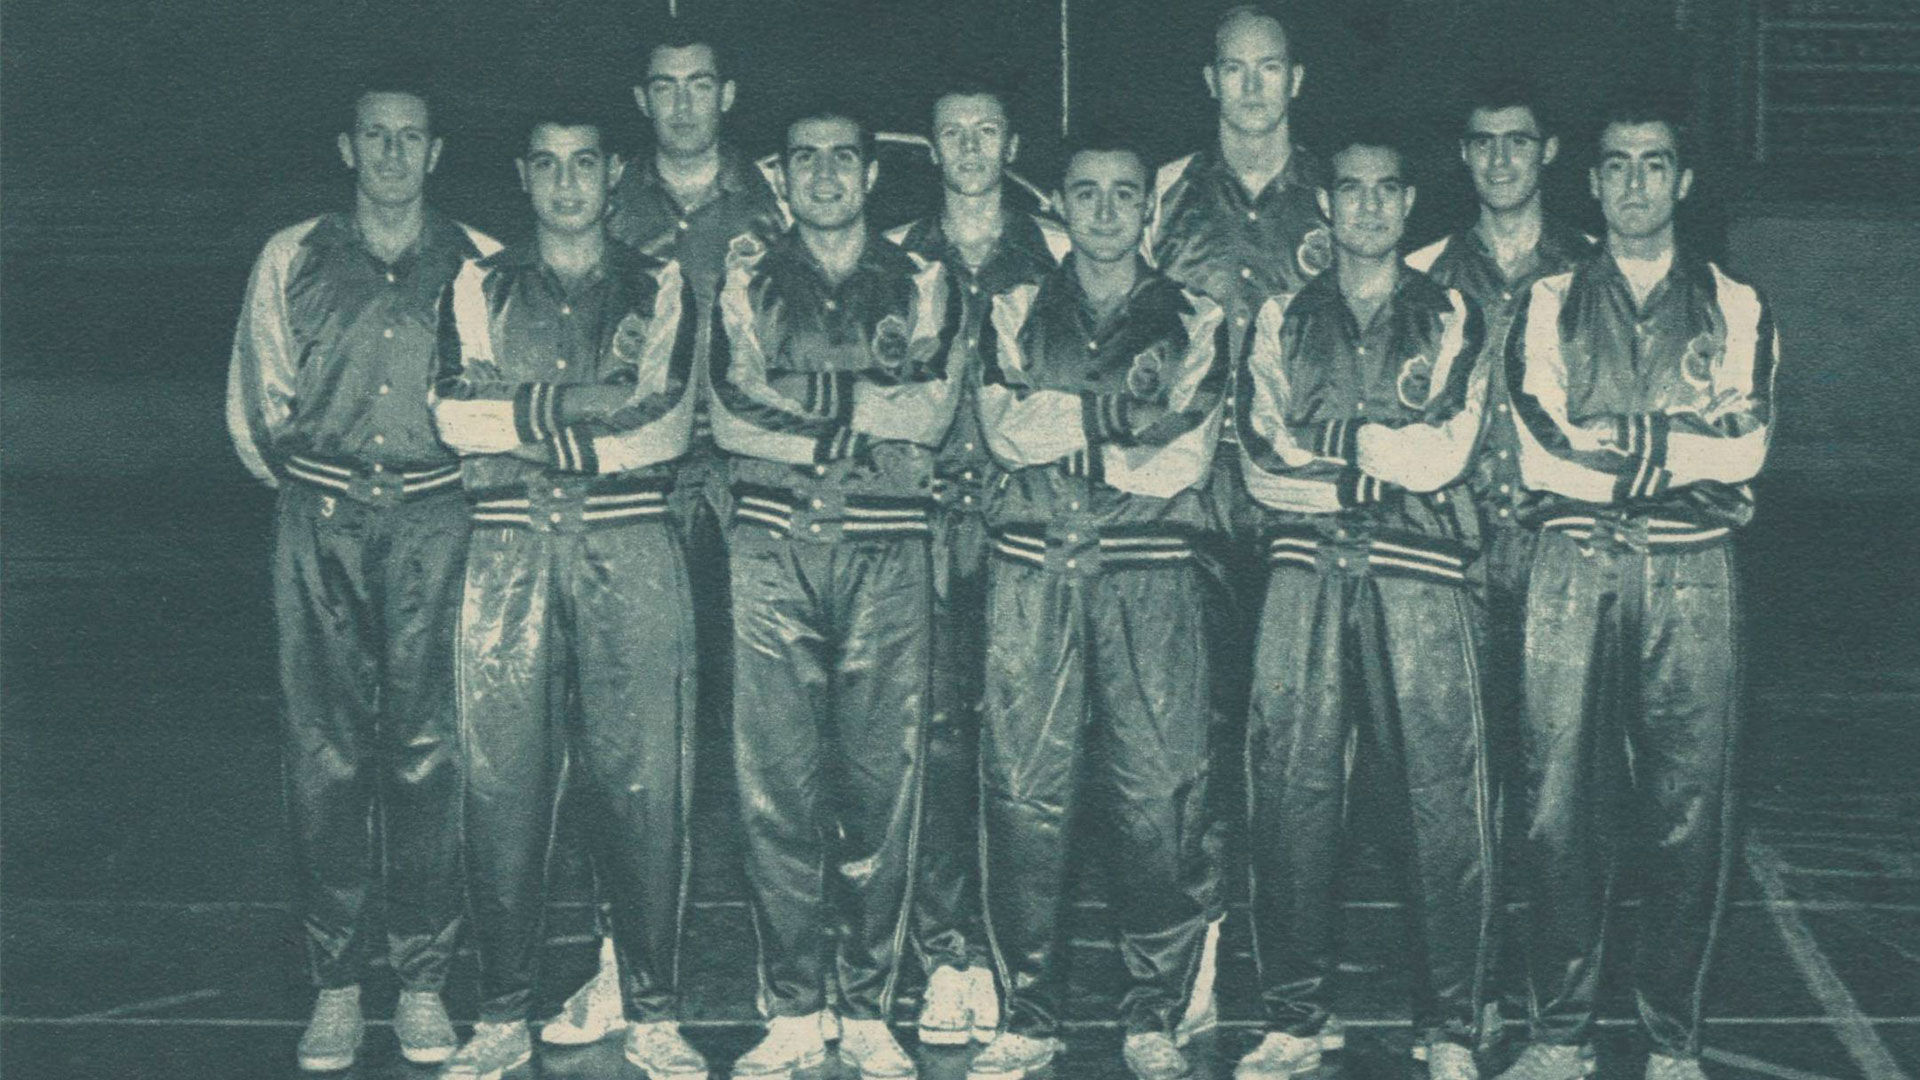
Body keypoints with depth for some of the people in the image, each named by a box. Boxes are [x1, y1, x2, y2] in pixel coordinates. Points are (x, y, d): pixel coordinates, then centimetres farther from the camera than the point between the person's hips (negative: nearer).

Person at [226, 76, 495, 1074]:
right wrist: (307, 487, 11)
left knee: (427, 752, -2)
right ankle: (335, 983, 6)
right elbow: (252, 405, 15)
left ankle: (422, 979, 8)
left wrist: (456, 486, 7)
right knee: (325, 754, -2)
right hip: (319, 525, 1)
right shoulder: (290, 260, 11)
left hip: (434, 523, -1)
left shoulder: (479, 265, 8)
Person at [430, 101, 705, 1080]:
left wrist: (524, 419, -5)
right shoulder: (480, 288, 15)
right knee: (503, 783, 0)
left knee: (642, 781, -3)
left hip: (630, 551, -1)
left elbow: (668, 423, -3)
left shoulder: (659, 289, 12)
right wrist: (598, 403, -6)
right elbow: (455, 414, 0)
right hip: (509, 552, 1)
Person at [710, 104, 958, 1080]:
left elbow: (930, 416, 2)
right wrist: (866, 420, -5)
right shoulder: (750, 280, 14)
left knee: (882, 780, -2)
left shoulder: (918, 283, 13)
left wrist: (796, 400, -4)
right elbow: (728, 420, 5)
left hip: (886, 554, 0)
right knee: (776, 780, -3)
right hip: (773, 549, 0)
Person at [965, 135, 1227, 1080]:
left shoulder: (1192, 320, 12)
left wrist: (1060, 426, -3)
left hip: (1150, 572, 0)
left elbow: (1185, 461, 0)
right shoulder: (1015, 312, 16)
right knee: (1025, 790, -3)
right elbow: (1002, 426, 0)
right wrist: (1118, 412, -8)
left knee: (1157, 794, -5)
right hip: (1033, 570, 1)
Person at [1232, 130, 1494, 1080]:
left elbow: (1443, 454, -1)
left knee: (1440, 794, -5)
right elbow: (1263, 460, 3)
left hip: (1418, 573, -1)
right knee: (1292, 790, -1)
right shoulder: (1283, 319, 16)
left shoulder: (1450, 317, 13)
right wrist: (1385, 457, -2)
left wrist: (1329, 441, 1)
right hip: (1307, 571, 1)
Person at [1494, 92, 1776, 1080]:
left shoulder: (1737, 310, 14)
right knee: (1561, 804, -1)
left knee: (1688, 808, 0)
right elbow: (1540, 452, -1)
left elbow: (1744, 447, -1)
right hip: (1573, 566, 0)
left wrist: (1612, 439, -5)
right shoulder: (1548, 303, 12)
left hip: (1690, 572, 1)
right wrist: (1679, 451, -3)